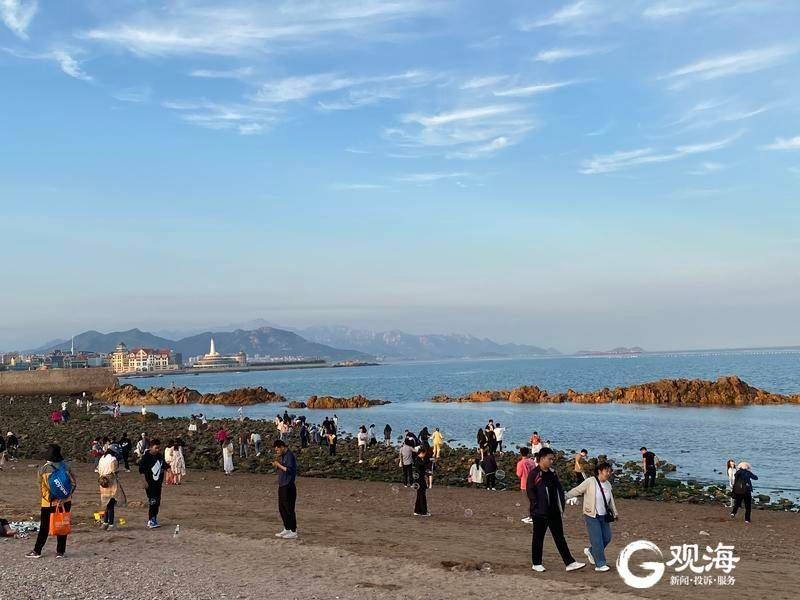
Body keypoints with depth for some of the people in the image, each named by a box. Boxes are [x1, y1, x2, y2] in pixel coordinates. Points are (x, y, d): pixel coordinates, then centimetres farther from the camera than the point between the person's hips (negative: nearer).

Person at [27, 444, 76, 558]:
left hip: (48, 503, -1)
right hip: (65, 502, 1)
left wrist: (45, 498, 5)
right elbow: (74, 483, -5)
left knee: (44, 527, 11)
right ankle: (60, 552, 9)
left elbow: (41, 488, -5)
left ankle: (37, 551, 17)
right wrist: (67, 496, 0)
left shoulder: (43, 469, -8)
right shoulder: (67, 466, -5)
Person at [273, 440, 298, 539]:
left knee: (289, 509, -6)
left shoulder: (290, 455, -14)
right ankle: (287, 529, 24)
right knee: (282, 508, 14)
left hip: (288, 486, -10)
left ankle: (293, 532, -1)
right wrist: (276, 465, 3)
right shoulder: (283, 456, 15)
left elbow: (289, 470, -22)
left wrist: (279, 465, -16)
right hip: (282, 485, 10)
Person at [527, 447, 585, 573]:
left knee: (560, 537, 7)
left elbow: (559, 489, 16)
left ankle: (570, 563, 6)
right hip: (540, 513, -6)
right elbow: (530, 492, -12)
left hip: (554, 512, 6)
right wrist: (537, 506, -16)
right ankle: (537, 564, 17)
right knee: (538, 538, 6)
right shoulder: (534, 474, -10)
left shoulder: (552, 473, 11)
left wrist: (561, 505, 8)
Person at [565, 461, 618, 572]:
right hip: (591, 516, -7)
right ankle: (600, 564, 2)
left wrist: (615, 512, 22)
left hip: (604, 516, 7)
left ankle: (590, 551, 32)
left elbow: (611, 500, 19)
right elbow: (577, 490, -12)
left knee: (607, 538, 8)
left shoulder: (608, 484, 7)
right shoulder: (590, 482, -13)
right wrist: (564, 497, -18)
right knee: (597, 540, -8)